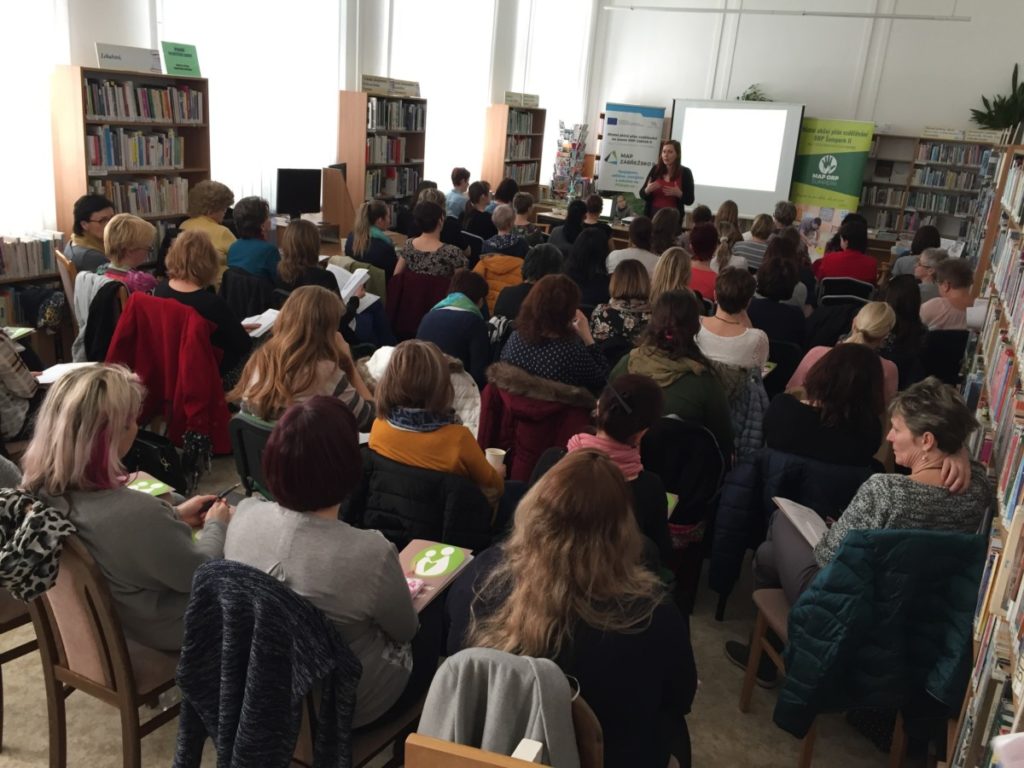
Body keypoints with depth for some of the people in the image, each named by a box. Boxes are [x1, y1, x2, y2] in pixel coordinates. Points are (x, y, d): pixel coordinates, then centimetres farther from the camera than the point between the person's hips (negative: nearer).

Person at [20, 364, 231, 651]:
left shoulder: (41, 488, -18)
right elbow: (200, 575, -23)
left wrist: (174, 516, 3)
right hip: (165, 629, -7)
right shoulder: (136, 513, -42)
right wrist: (216, 524, -6)